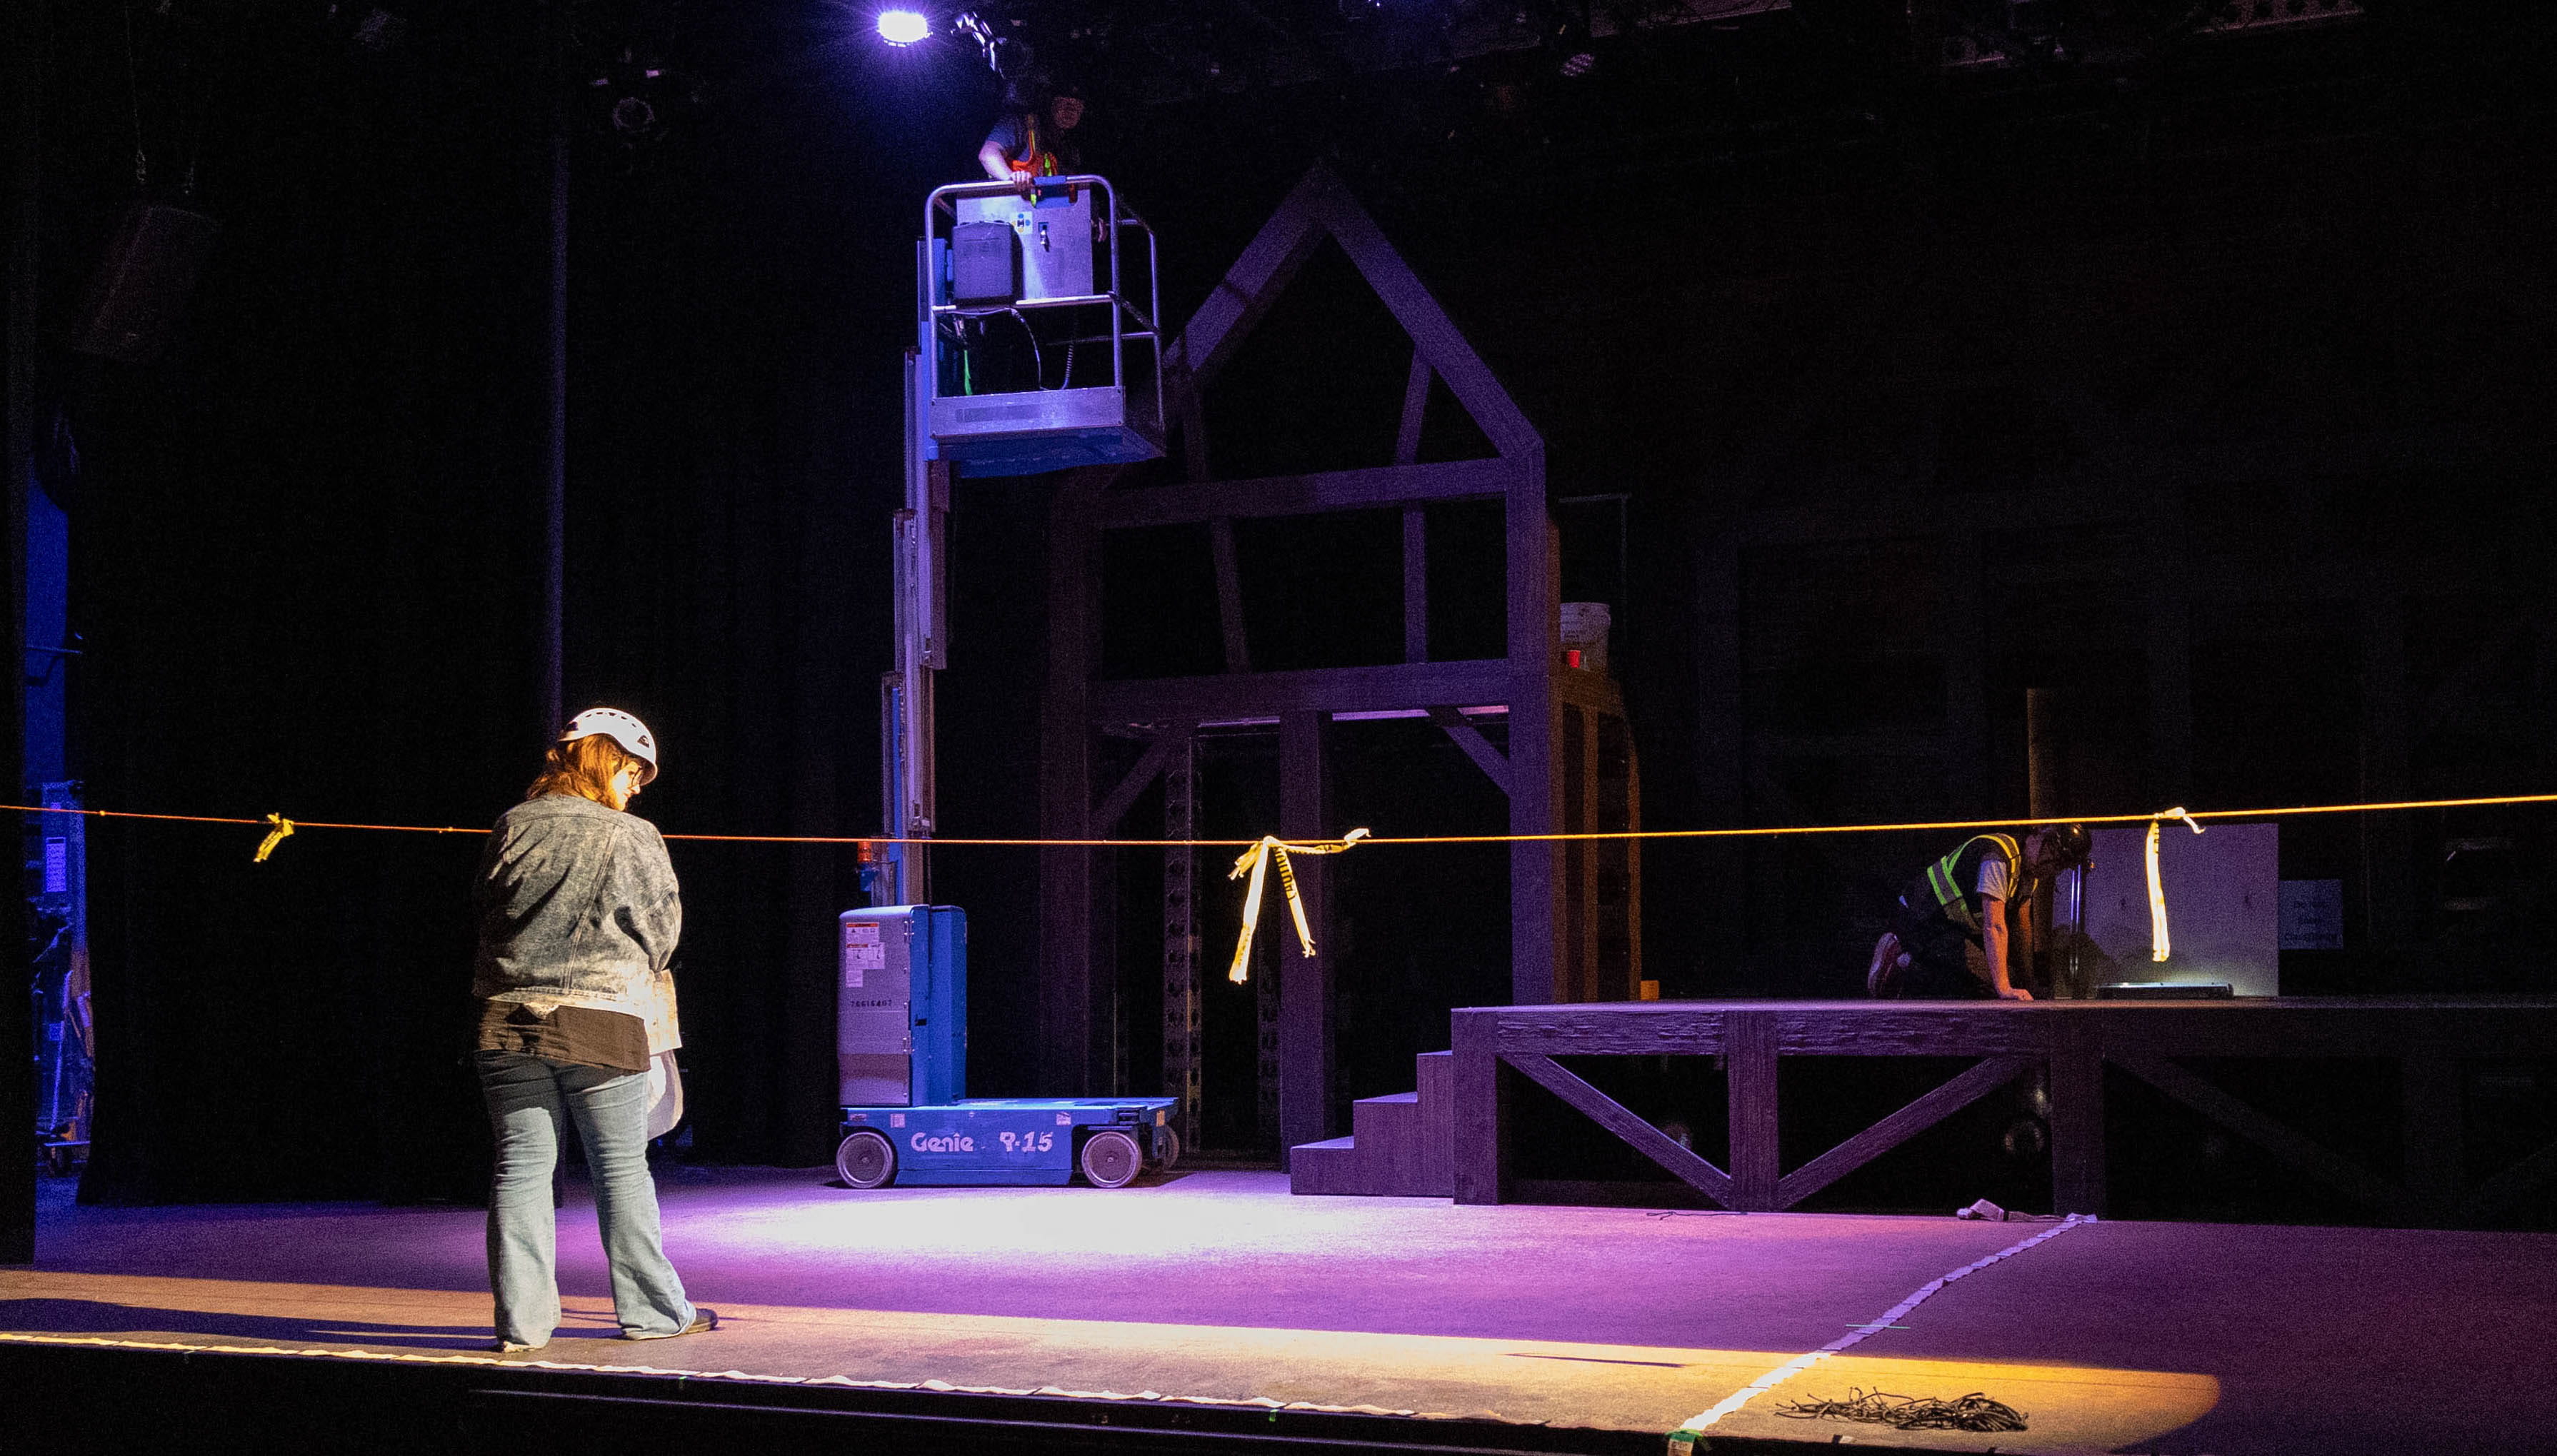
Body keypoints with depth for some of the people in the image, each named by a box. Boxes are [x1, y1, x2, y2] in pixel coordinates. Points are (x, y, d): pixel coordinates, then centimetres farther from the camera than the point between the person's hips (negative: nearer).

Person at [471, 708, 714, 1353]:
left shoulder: (512, 827, 4)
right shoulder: (631, 838, -6)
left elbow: (486, 911, 13)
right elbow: (661, 929, 3)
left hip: (509, 1021, 3)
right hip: (599, 1023, -3)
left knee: (521, 1166, 7)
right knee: (622, 1168, 7)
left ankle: (521, 1320, 8)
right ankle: (652, 1309, 16)